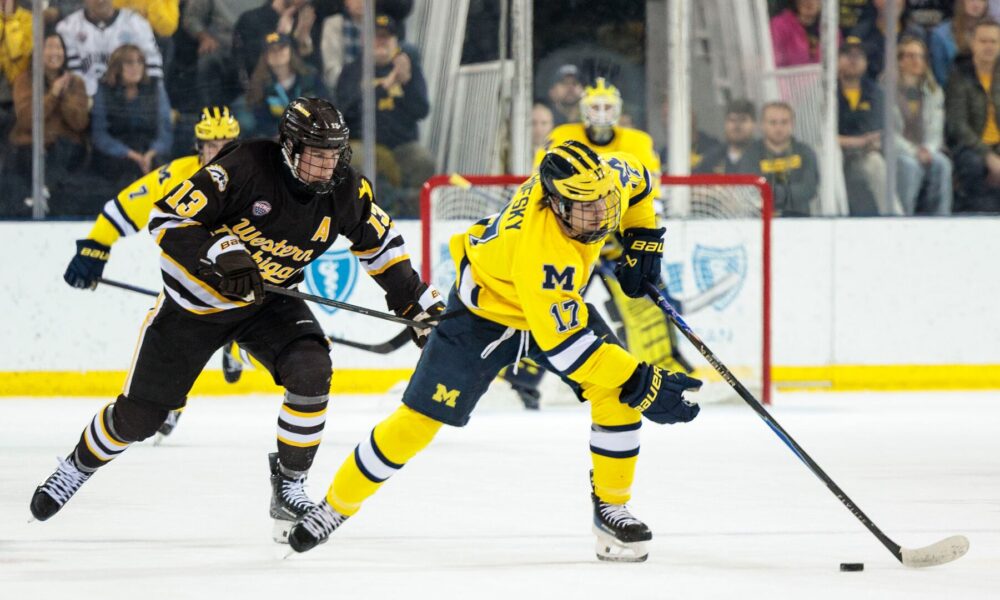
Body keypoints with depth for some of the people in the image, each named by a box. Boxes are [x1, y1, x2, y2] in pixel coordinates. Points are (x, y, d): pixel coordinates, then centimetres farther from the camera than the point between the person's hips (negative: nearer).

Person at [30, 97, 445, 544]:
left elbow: (380, 244, 4)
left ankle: (289, 484, -7)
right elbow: (168, 218, -25)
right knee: (139, 414, 3)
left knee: (311, 372, -25)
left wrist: (420, 306, 3)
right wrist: (222, 254, -36)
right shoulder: (245, 167, -29)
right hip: (196, 299, -3)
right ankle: (79, 465, 33)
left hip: (270, 300, 3)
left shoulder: (346, 191, -14)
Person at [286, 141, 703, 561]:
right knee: (419, 419, -4)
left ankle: (611, 507, 3)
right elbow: (566, 344, -42)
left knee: (618, 393, -13)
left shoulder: (608, 177, -24)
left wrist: (643, 239, -2)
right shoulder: (540, 250, -44)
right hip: (486, 307, -6)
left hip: (558, 300, 6)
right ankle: (336, 505, 14)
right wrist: (642, 385, -44)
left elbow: (637, 179, 3)